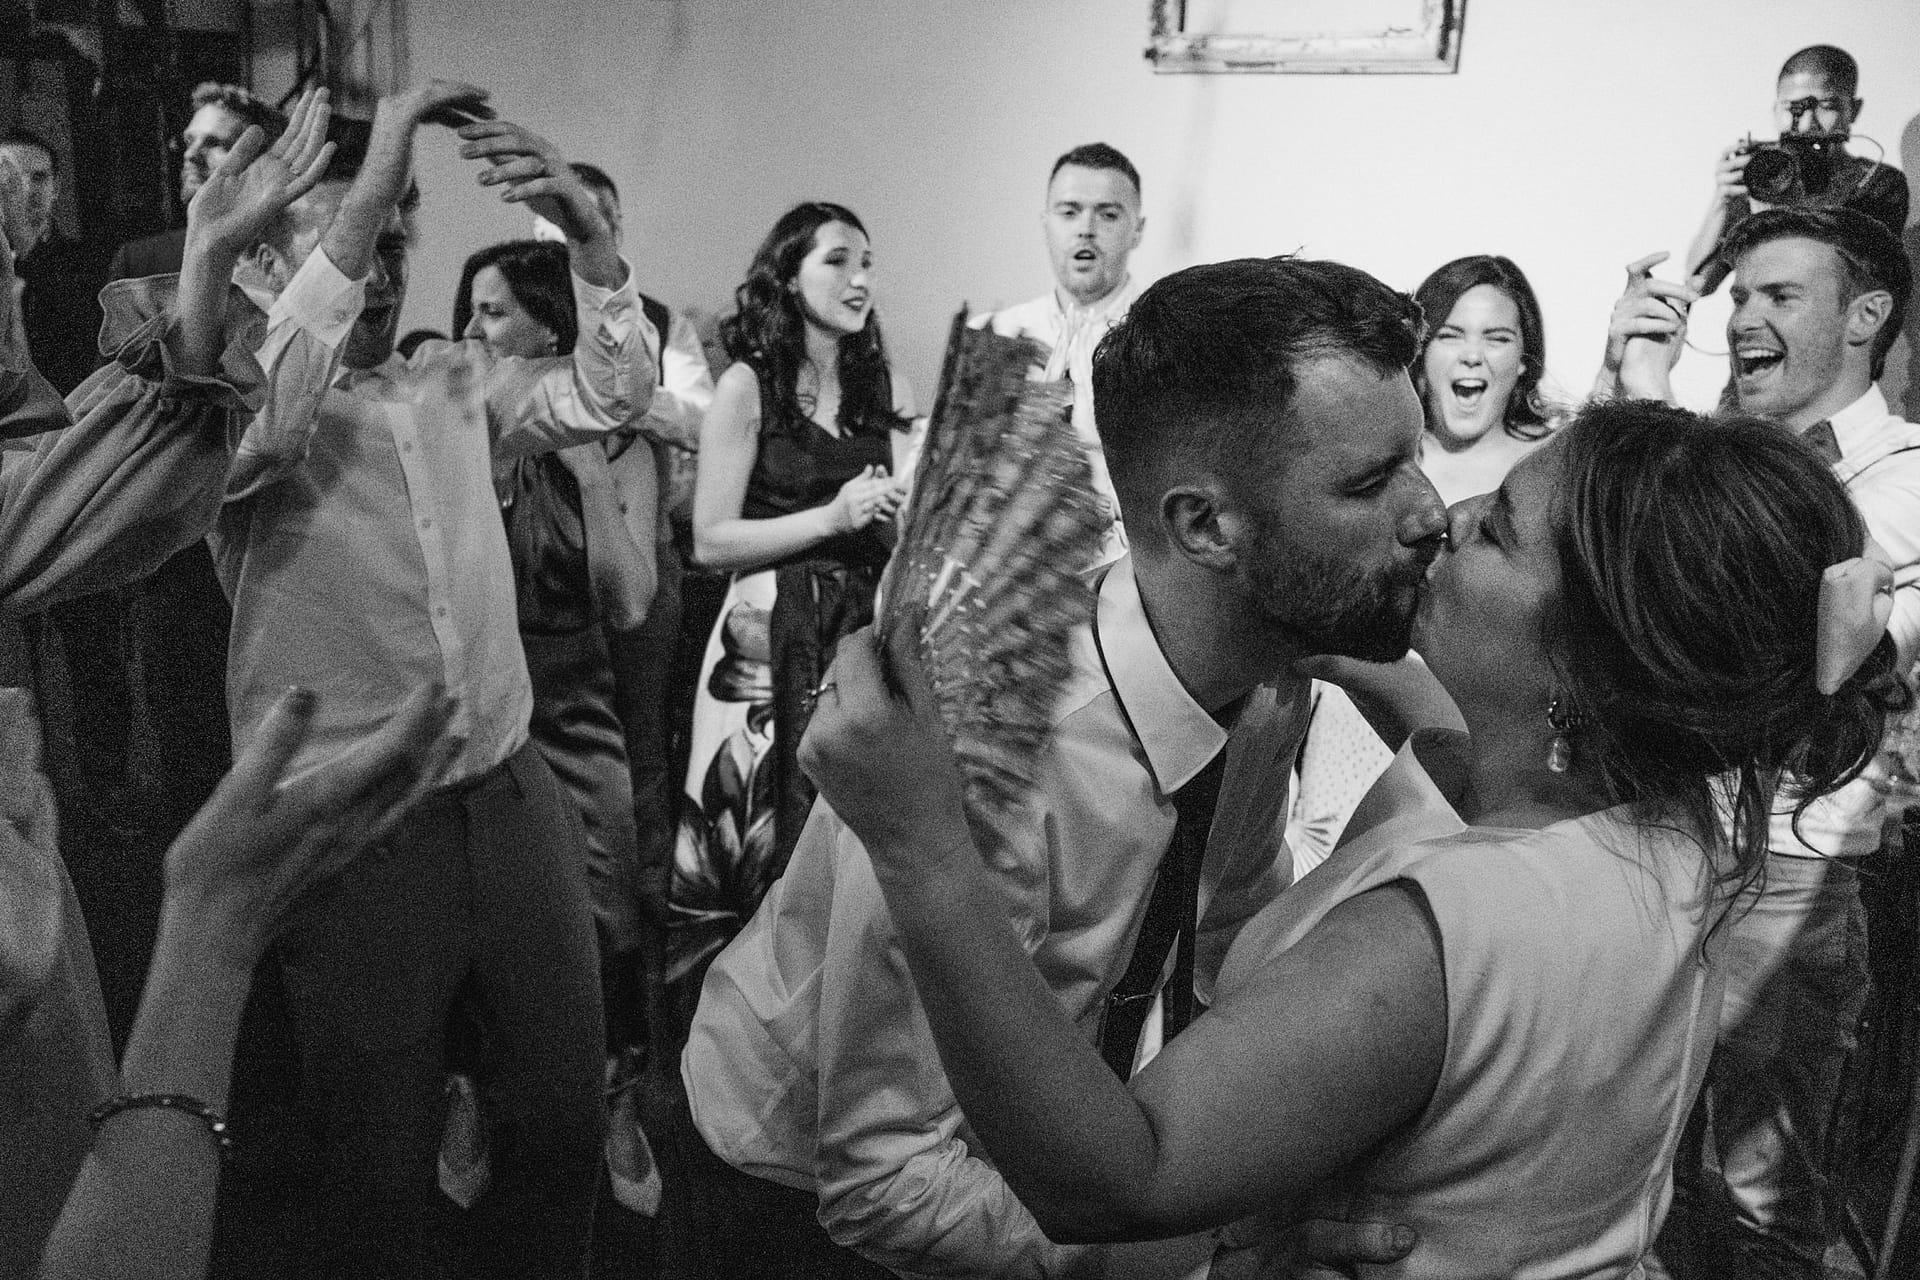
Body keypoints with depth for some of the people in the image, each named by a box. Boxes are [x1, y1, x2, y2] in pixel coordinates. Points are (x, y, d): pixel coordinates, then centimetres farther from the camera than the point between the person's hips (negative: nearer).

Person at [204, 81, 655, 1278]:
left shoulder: (456, 379, 9)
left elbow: (610, 395, 0)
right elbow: (261, 419, -28)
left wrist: (586, 229, -16)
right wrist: (371, 180, -29)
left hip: (513, 795, 5)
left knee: (564, 1119, 14)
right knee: (379, 1170, 10)